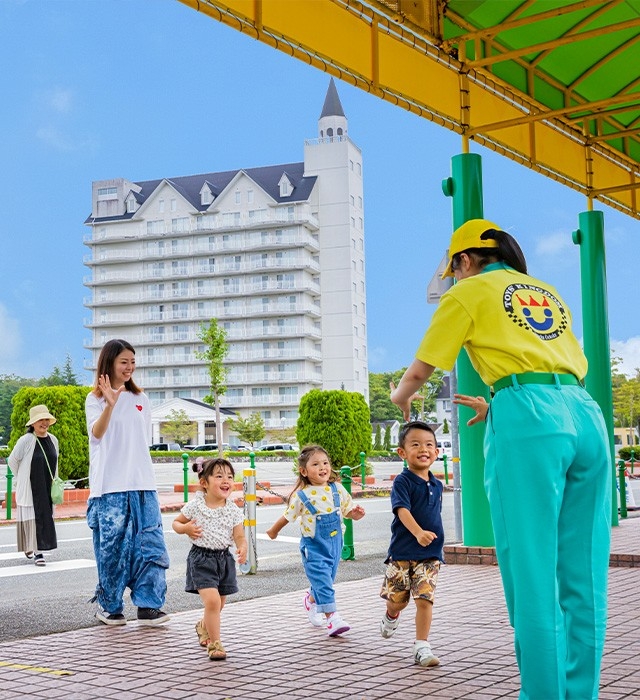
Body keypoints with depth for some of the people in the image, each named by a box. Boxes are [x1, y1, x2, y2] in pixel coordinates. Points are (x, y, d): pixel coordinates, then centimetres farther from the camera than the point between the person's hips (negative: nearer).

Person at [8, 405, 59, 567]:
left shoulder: (53, 440, 7)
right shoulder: (26, 440, -12)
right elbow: (12, 460, -3)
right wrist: (21, 479, 5)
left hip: (47, 488, 6)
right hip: (29, 489, -6)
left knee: (45, 517, 6)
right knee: (33, 518, -7)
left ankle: (31, 547, 21)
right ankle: (37, 552, -4)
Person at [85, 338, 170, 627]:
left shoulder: (140, 398, 15)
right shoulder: (95, 399, 0)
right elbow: (97, 433, -19)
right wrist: (110, 404, -35)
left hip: (142, 484, 4)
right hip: (109, 487, -4)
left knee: (150, 544, -3)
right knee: (112, 547, -1)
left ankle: (148, 606, 1)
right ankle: (109, 607, 14)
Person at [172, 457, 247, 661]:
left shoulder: (233, 511, -3)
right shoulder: (195, 506, -8)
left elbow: (239, 536, -3)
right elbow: (176, 522, 6)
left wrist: (242, 548, -25)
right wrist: (185, 529, -16)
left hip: (224, 558, 4)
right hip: (201, 558, -4)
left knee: (218, 604, 16)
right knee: (212, 600, -19)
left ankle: (203, 627, 48)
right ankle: (214, 643, -5)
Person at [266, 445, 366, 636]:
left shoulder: (337, 489, -3)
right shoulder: (301, 496, -13)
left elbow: (348, 511, 8)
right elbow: (287, 516, 3)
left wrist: (356, 513, -14)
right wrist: (273, 530, 15)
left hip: (335, 543, 4)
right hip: (314, 546, -4)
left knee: (325, 581, 18)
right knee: (323, 581, -12)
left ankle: (311, 600, 46)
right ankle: (332, 618, -8)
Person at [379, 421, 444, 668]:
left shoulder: (436, 485, 8)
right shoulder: (402, 481, -10)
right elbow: (402, 510, -25)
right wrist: (418, 532, -40)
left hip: (430, 554, 3)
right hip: (402, 552, -3)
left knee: (425, 599, -7)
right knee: (398, 599, 9)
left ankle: (421, 647, 2)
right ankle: (391, 616, 44)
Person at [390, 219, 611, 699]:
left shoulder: (470, 291, 11)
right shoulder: (549, 292, 28)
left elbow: (421, 369, 12)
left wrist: (401, 395, 34)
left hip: (527, 423, -6)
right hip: (586, 414, 6)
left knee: (533, 577, -3)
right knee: (584, 578, 8)